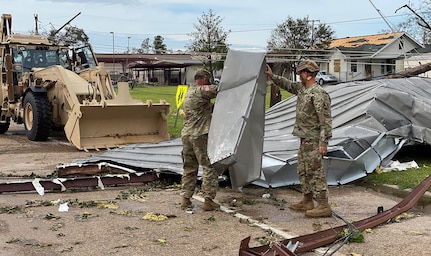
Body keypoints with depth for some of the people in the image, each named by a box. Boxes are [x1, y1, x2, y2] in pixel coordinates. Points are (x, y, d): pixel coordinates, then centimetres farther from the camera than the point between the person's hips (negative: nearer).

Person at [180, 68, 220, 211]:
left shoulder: (188, 93, 19)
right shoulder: (201, 91, -10)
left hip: (186, 135, 9)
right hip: (201, 135, -9)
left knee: (189, 169, 14)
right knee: (210, 168, -1)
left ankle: (185, 199, 16)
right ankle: (208, 200, 0)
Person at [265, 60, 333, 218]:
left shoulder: (318, 94, -18)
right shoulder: (302, 89, 10)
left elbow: (326, 120, -21)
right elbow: (287, 85, 28)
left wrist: (323, 143, -23)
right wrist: (272, 76, 18)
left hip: (313, 140, -10)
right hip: (304, 139, 10)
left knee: (315, 171, -7)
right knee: (303, 170, 16)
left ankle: (323, 206, -2)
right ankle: (307, 201, 27)